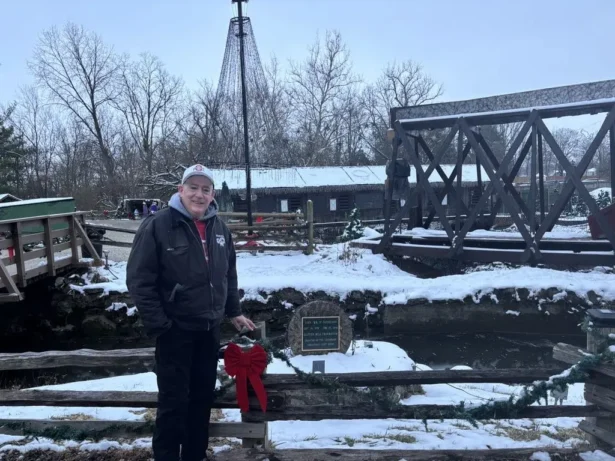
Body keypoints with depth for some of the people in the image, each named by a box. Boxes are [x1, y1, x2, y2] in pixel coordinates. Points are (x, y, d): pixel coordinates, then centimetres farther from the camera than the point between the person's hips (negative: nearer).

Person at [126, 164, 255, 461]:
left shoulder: (219, 228, 5)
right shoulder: (158, 225, -14)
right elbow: (139, 280, -14)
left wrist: (233, 312, 14)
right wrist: (158, 325, -15)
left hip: (209, 329, 6)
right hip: (175, 331, -6)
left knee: (203, 396, 16)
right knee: (174, 401, 2)